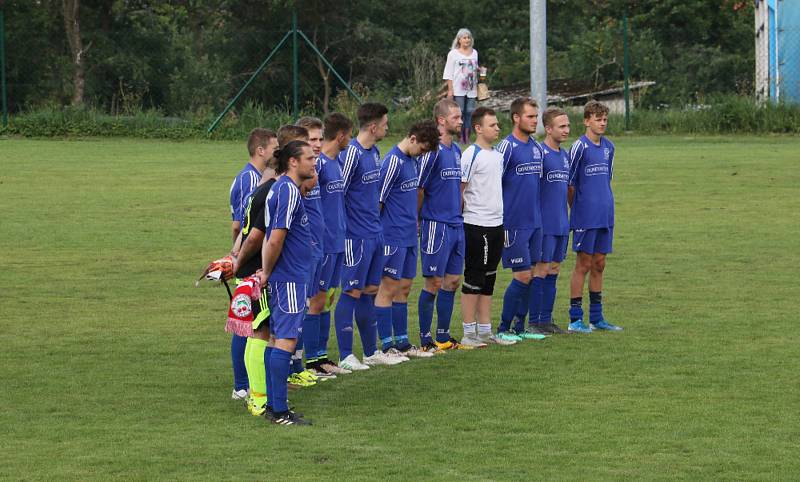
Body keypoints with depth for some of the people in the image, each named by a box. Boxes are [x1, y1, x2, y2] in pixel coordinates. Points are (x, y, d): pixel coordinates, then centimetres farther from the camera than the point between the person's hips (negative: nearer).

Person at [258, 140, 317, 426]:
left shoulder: (281, 188, 15)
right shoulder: (288, 191, -17)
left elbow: (271, 238, 17)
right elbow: (275, 240, -21)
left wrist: (266, 272, 10)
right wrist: (267, 273, -7)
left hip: (281, 277, 10)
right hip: (289, 279, -10)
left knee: (277, 338, 13)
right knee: (286, 340, -9)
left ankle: (272, 403, 19)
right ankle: (280, 412, -9)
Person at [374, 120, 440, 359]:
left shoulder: (411, 160, 12)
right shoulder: (393, 162, -16)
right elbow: (378, 200, -16)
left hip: (409, 236, 9)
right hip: (393, 238, -9)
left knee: (404, 288, 12)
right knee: (388, 289, -3)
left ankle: (402, 342, 18)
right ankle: (386, 346, 0)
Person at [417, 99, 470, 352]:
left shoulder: (456, 150, 13)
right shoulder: (433, 151, -14)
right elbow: (418, 189, -13)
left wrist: (458, 215, 17)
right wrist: (419, 220, -8)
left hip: (456, 225, 8)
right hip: (436, 225, -8)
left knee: (452, 281, 10)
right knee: (434, 283, -4)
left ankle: (443, 337, 18)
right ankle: (425, 339, 3)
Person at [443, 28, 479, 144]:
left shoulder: (474, 53, 14)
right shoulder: (453, 54, -1)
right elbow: (449, 73, -3)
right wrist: (450, 90, -8)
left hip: (471, 89, 4)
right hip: (458, 90, -4)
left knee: (469, 112, 1)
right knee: (459, 112, -7)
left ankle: (467, 138, 5)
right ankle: (460, 138, -3)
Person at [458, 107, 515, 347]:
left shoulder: (498, 155, 14)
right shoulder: (472, 155, -11)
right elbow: (459, 189, -12)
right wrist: (463, 215, -13)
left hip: (496, 224, 8)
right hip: (476, 225, -8)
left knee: (488, 280, 11)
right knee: (473, 279, -3)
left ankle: (485, 331, 17)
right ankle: (469, 333, 1)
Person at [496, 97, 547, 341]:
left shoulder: (536, 147, 12)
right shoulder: (507, 147, -12)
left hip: (534, 221, 7)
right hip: (514, 223, -7)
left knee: (531, 275, 9)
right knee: (522, 276, -7)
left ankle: (520, 326, 17)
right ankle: (503, 328, 2)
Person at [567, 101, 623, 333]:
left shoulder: (608, 146, 11)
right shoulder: (580, 147, -10)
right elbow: (569, 183, -7)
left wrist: (604, 205, 14)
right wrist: (577, 209, -1)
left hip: (605, 216, 6)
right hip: (585, 217, -6)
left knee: (599, 264, 10)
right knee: (584, 264, -4)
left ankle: (596, 317, 15)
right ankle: (575, 319, 1)